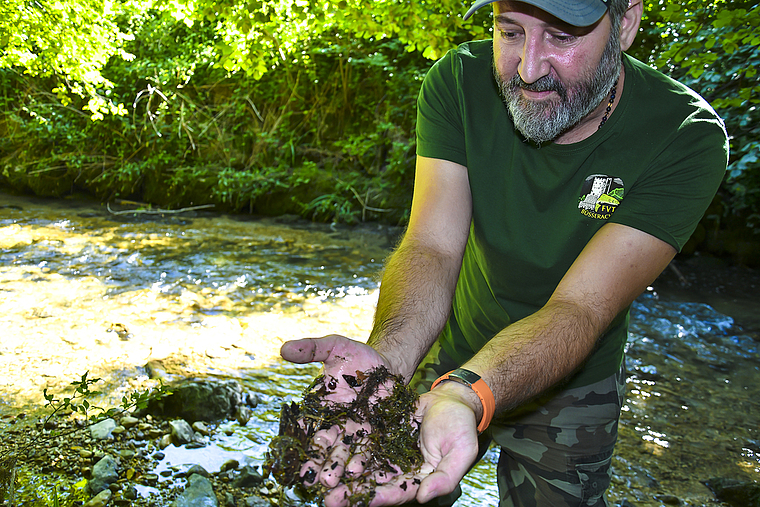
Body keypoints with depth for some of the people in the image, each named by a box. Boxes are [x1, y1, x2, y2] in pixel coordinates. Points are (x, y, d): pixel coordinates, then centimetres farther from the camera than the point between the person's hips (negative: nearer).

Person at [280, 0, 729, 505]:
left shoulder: (687, 138, -26)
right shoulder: (459, 81, -20)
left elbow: (578, 308, -33)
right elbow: (432, 246, -27)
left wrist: (462, 396, -51)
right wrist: (386, 360, -46)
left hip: (571, 388, -1)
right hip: (455, 359, 2)